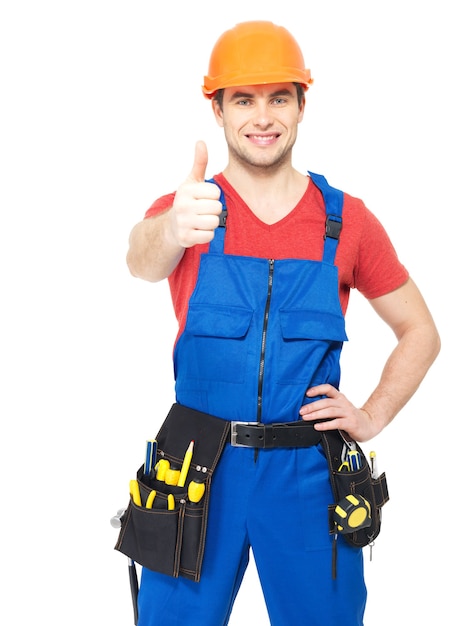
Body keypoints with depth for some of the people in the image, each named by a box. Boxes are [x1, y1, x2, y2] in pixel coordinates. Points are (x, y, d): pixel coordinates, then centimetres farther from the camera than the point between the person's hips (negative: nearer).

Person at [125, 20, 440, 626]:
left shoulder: (348, 221, 1)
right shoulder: (189, 206, -2)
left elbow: (420, 333, 10)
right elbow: (143, 261, -26)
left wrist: (371, 417, -3)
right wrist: (171, 230, -48)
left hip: (308, 475, 1)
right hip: (200, 469, 0)